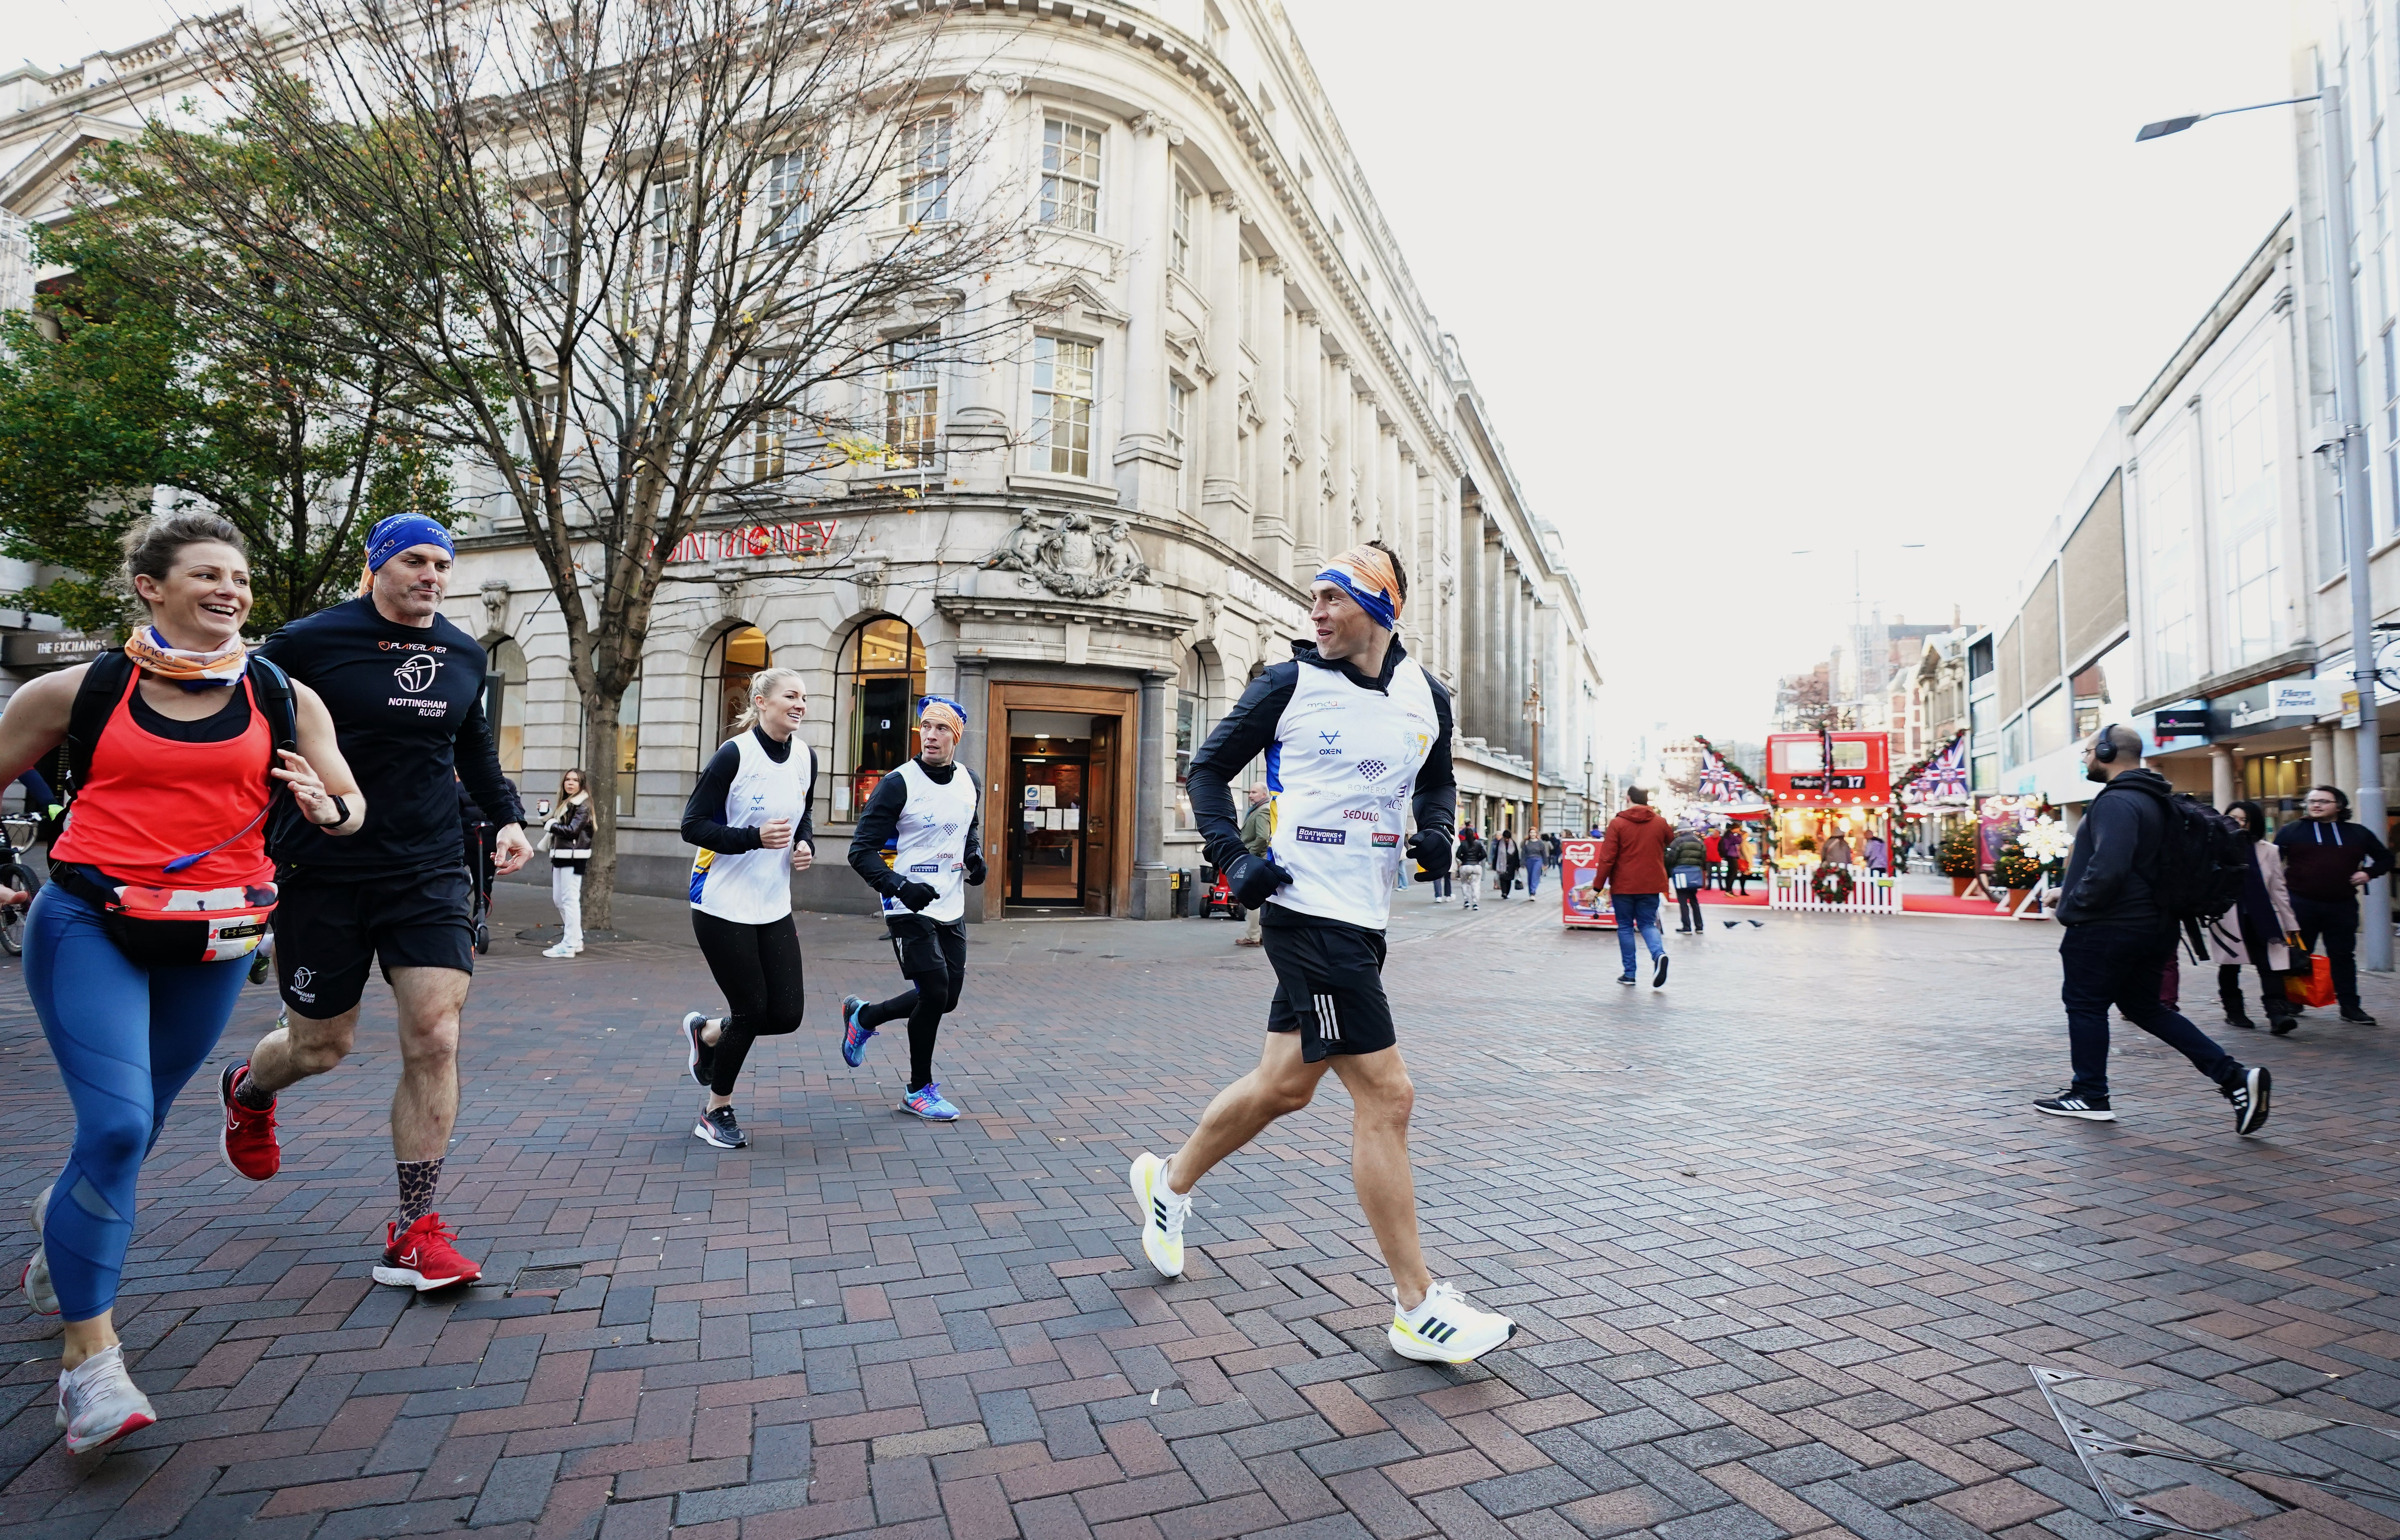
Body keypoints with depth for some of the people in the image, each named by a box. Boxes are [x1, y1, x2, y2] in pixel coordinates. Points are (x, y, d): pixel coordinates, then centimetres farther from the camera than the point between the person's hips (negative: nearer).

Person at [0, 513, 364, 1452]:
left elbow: (351, 807, 9)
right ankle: (88, 1355, -1)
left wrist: (325, 808, -14)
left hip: (213, 940, 3)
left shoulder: (284, 700, 4)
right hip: (88, 925, -2)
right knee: (116, 1128, -14)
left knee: (135, 1128, 16)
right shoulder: (79, 692, 1)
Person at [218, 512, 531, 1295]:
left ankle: (414, 1234, 3)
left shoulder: (465, 656, 7)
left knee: (435, 1041, -8)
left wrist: (507, 817, 10)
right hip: (323, 876, -3)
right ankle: (246, 1090, 52)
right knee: (321, 1045, 12)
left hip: (430, 875, 3)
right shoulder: (308, 643, -6)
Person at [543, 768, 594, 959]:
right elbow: (554, 823, 18)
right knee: (558, 899, 11)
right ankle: (576, 940, 18)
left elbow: (572, 831, -17)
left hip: (574, 856, -10)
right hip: (560, 855, 10)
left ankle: (570, 945, -8)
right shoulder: (564, 803, 19)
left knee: (570, 899, -9)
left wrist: (553, 826, -5)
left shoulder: (582, 805, -8)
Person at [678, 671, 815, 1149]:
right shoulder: (735, 754, -14)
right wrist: (756, 837, -25)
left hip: (774, 908, 6)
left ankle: (706, 1032, 34)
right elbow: (693, 826, -13)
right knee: (751, 1010, 0)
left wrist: (806, 845, -1)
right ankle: (717, 1111, 24)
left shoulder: (806, 757, 5)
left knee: (786, 1015, 2)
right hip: (724, 906, -6)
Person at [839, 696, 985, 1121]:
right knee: (935, 994, -9)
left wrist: (975, 857, 3)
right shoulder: (898, 784, -13)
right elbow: (862, 851, -11)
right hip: (910, 910, -6)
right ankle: (919, 1090, 13)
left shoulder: (969, 783, 6)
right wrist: (900, 887, -25)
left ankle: (863, 1017, 36)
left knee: (947, 1000, 10)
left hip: (952, 910, 7)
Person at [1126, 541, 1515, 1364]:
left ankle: (1170, 1184, 40)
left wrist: (1436, 831, 3)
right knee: (1386, 1095, -7)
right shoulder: (1289, 685, -5)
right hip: (1308, 912, -6)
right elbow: (1209, 768, 3)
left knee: (1285, 1085, 15)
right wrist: (1235, 857, -9)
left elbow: (1437, 780, 24)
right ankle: (1417, 1310, 8)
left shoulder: (1426, 697, 9)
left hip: (1364, 920, 6)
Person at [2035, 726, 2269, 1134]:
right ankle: (2234, 1076, 9)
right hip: (2152, 924, 10)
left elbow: (2108, 869, -31)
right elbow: (2154, 864, 21)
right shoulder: (2154, 800, 14)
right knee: (2145, 1008, 18)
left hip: (2106, 928, -10)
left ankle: (2090, 1096, 12)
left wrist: (2074, 901, -15)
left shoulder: (2116, 803, -19)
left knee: (2086, 1005, 4)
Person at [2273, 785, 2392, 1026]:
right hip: (2301, 904, -2)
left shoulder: (2358, 834, 12)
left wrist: (2368, 873, 4)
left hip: (2342, 906, 2)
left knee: (2343, 956, 6)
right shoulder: (2290, 832, 4)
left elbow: (2385, 858, 21)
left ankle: (2350, 1007, 11)